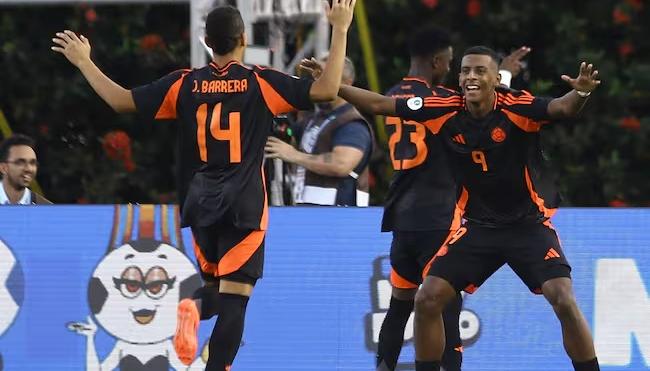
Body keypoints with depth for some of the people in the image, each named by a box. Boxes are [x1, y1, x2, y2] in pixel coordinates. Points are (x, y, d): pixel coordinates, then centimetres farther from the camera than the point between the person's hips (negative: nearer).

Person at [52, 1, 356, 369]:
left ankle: (195, 307, -14)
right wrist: (340, 30, -6)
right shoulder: (260, 82, -6)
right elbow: (327, 90, -13)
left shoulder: (185, 84, 1)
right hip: (244, 204, -4)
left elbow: (121, 100, 3)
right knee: (234, 297, -4)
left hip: (200, 204, 4)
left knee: (217, 287, 20)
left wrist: (83, 62, 15)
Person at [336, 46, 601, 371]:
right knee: (427, 299, -5)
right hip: (478, 226, 4)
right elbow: (380, 105, -2)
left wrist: (580, 93, -59)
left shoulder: (517, 107, -19)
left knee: (564, 302, -20)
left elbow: (563, 108, -37)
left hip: (529, 224, -4)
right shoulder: (447, 110, -9)